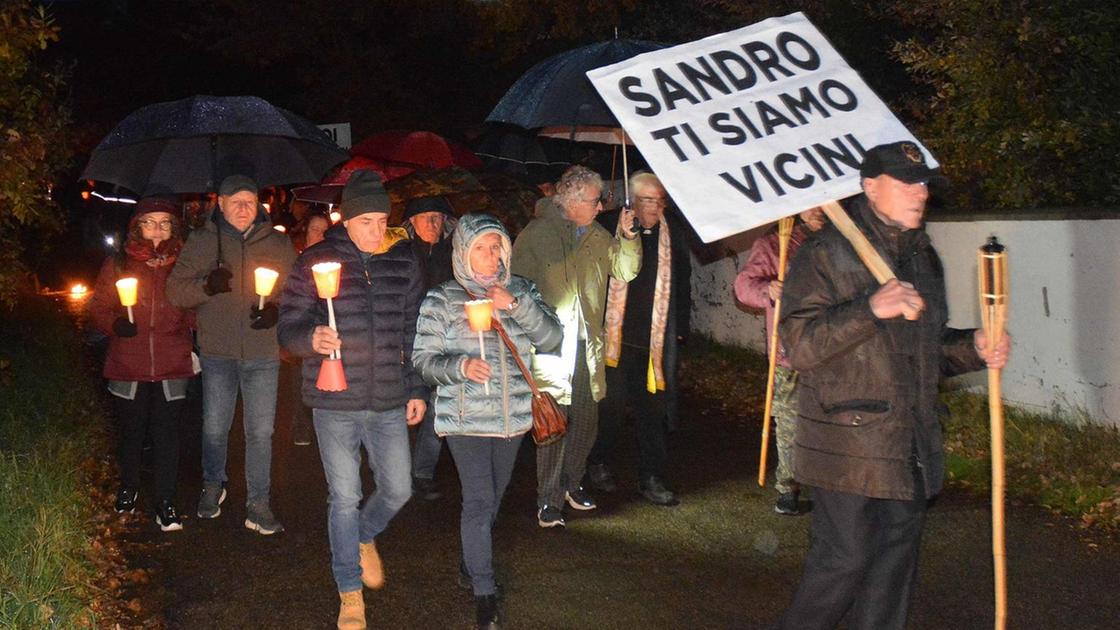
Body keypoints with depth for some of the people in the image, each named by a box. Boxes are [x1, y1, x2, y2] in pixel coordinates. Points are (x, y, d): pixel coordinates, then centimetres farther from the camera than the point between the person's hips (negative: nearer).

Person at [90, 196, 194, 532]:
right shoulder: (118, 265, 4)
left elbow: (195, 314, 8)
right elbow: (99, 307, 6)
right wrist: (115, 324, -12)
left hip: (172, 367, -1)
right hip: (128, 366, 1)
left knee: (166, 434, 0)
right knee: (131, 431, 13)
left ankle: (166, 502, 11)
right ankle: (129, 488, 37)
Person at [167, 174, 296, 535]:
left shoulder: (277, 243, 6)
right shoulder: (202, 241, 3)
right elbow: (175, 291, 1)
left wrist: (277, 310, -12)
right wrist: (206, 285, -19)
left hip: (263, 353, 0)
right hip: (218, 351, 0)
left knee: (260, 431, 2)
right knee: (215, 428, 9)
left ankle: (258, 505, 11)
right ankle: (213, 486, 34)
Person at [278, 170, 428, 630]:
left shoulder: (403, 261, 5)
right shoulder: (315, 262, -4)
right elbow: (288, 327, -3)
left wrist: (417, 389, 11)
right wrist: (311, 338, -26)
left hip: (389, 402, 3)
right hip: (334, 403, -3)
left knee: (398, 490, 7)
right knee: (344, 498, 5)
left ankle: (364, 538, 42)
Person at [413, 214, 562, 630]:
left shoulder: (520, 291, 4)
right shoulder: (443, 299, -6)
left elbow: (552, 338, -6)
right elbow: (424, 358, -6)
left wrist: (516, 305, -19)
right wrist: (460, 367, -25)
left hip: (512, 415, 4)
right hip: (466, 416, -4)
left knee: (493, 496, 17)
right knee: (480, 498, -10)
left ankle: (473, 560, 40)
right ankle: (484, 591, 0)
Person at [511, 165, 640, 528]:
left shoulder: (598, 237, 12)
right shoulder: (537, 234, -5)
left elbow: (626, 270, 8)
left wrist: (628, 236, -6)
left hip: (588, 346, 6)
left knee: (585, 420, 13)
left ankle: (572, 483, 31)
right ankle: (549, 501, 2)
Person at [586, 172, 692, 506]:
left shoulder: (674, 234, 9)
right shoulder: (609, 226, -3)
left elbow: (682, 285, 14)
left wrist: (680, 329, 9)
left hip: (658, 340, 3)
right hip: (616, 337, -3)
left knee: (655, 409, 5)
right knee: (611, 405, 5)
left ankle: (652, 478, 14)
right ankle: (598, 465, 25)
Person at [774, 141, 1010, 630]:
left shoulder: (922, 257, 15)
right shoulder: (827, 254, -9)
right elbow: (799, 346, -19)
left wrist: (973, 348, 5)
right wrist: (871, 309, -29)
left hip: (910, 449, 7)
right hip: (849, 446, -7)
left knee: (896, 564, 12)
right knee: (845, 559, -5)